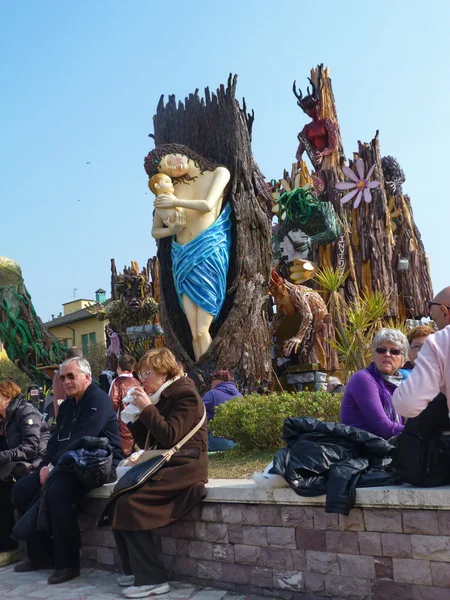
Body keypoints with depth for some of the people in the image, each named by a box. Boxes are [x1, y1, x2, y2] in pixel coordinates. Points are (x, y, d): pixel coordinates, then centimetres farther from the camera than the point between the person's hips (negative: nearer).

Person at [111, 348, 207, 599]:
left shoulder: (185, 394, -11)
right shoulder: (162, 397, 14)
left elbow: (169, 437, -22)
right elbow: (147, 441, 15)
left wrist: (147, 408, -16)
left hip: (184, 467, -9)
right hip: (165, 464, 9)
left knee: (130, 503, -20)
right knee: (119, 498, -5)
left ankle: (153, 578, -11)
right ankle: (136, 569, 8)